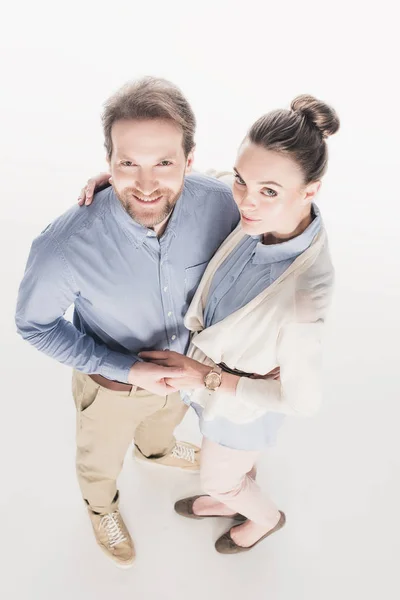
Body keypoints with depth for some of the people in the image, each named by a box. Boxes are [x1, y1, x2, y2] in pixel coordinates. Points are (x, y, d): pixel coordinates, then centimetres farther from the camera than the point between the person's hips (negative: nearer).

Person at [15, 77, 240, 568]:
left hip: (186, 362, 3)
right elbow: (33, 324, -20)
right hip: (113, 384, -3)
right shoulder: (65, 245, -39)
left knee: (165, 418, 37)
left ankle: (155, 449, 75)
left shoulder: (220, 204, -29)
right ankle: (100, 504, 66)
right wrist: (128, 370, -26)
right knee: (101, 456, 29)